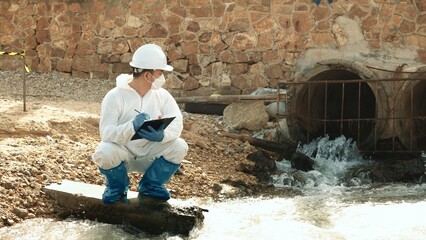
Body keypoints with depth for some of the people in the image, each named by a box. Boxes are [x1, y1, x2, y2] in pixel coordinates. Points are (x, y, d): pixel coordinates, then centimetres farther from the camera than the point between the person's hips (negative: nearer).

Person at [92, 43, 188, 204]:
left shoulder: (162, 95, -4)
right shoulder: (115, 96, -17)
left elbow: (176, 123, -17)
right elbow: (106, 132, -27)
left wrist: (162, 135, -40)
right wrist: (132, 126, -46)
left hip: (149, 155, 3)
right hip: (122, 153, -3)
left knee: (179, 147, -21)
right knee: (104, 152, -35)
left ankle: (151, 185, 5)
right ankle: (117, 188, 0)